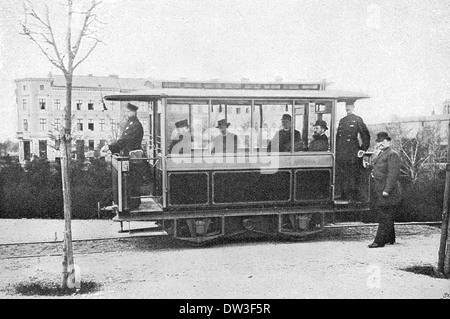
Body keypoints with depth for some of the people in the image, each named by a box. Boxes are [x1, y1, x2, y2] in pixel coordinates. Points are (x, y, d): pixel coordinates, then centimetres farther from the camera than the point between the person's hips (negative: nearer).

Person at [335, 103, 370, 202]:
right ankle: (344, 196, 17)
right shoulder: (342, 120, 17)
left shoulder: (357, 119, 0)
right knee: (341, 174, 7)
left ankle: (354, 197, 2)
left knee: (353, 175, -4)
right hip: (341, 153, 6)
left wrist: (363, 149, -4)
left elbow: (365, 134, -2)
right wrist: (337, 150, 14)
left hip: (353, 153, -6)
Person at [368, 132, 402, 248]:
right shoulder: (380, 154, 18)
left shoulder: (392, 155, -11)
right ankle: (390, 239, 26)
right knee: (384, 216, 15)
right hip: (378, 189, 10)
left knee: (385, 216, -6)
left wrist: (387, 190, -23)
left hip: (387, 191, -10)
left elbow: (393, 174, -19)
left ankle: (380, 241, -3)